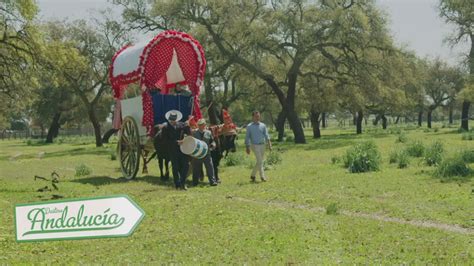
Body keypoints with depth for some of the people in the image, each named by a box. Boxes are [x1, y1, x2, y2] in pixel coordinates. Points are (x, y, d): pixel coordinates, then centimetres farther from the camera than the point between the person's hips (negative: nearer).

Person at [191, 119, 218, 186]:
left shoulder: (208, 133, 6)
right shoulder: (194, 133, 6)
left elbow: (212, 142, 12)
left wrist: (212, 145, -9)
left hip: (206, 153, 0)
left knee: (210, 167, -7)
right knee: (196, 169, 7)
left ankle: (212, 181, -4)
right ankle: (195, 182, 18)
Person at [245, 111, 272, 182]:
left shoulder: (263, 125, 8)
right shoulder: (249, 126, 0)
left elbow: (266, 135, 3)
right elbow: (247, 137, 3)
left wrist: (269, 144, -11)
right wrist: (247, 148, -2)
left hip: (262, 145, 4)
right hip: (255, 145, -4)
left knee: (259, 161, 9)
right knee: (260, 161, -13)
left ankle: (252, 175, 23)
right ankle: (262, 176, -12)